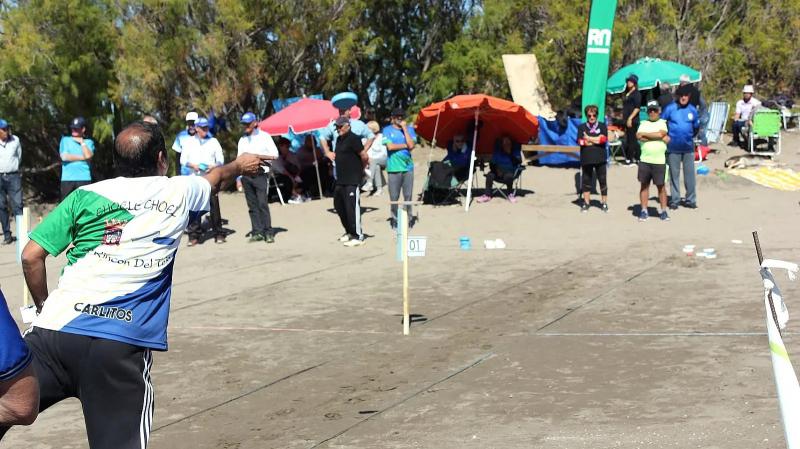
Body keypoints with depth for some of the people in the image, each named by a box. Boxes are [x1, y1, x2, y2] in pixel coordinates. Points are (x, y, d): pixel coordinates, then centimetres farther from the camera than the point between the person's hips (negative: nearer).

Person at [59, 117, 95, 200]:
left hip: (84, 178, 0)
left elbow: (88, 156, -8)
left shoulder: (89, 142, 12)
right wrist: (82, 157, -2)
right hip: (67, 178, 0)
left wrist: (82, 142, -1)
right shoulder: (65, 140, 13)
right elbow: (64, 156, -3)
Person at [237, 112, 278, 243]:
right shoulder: (242, 140, 17)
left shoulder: (264, 136, 4)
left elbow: (274, 155, -2)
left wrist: (257, 156, -13)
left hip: (260, 174, -5)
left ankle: (268, 232, -11)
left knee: (262, 203, -12)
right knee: (252, 205, 3)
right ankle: (257, 232, 5)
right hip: (246, 176, 5)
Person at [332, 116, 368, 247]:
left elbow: (364, 157, -15)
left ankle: (358, 236, -1)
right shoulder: (339, 139, 15)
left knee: (352, 208, -8)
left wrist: (361, 169, -1)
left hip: (352, 181, -10)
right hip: (340, 180, 10)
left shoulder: (353, 139, -12)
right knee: (339, 206, 16)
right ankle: (349, 231, 30)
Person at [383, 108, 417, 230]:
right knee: (394, 197, -1)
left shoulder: (409, 129, 10)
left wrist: (404, 128, -5)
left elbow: (411, 145, -6)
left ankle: (407, 219, 10)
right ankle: (394, 220, 10)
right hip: (394, 168, -2)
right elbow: (390, 146, -9)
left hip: (408, 167, 2)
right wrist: (405, 145, -3)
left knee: (408, 195, 3)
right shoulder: (387, 130, 4)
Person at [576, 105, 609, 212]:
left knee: (602, 180, 2)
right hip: (586, 158, 0)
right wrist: (596, 140, -8)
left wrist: (589, 138, -6)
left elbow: (604, 138, -9)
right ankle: (586, 203, 15)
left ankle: (604, 203, 11)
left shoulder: (602, 126, 8)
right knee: (586, 180, 6)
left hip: (600, 158, 0)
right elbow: (581, 141, -7)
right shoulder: (582, 127, 7)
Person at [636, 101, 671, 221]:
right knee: (644, 185, 5)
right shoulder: (644, 124, 10)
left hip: (659, 161, -2)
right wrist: (660, 138, -10)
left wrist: (645, 135, -4)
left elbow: (660, 134, -15)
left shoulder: (663, 123, 5)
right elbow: (638, 136, -8)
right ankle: (644, 211, 11)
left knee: (661, 185, 3)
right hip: (644, 160, 2)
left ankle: (663, 211, 10)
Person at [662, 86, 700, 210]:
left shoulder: (692, 110, 3)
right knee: (674, 174, 5)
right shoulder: (670, 109, -5)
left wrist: (690, 137, 11)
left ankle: (690, 199, 14)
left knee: (690, 174, 4)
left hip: (688, 147, 2)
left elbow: (696, 126, 16)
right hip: (673, 147, -2)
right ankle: (674, 200, 14)